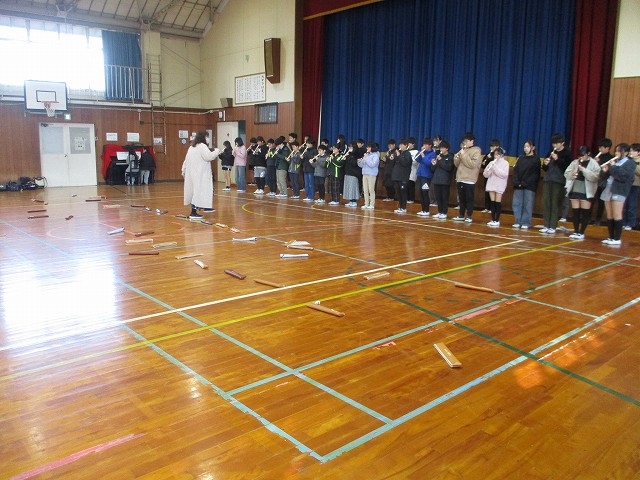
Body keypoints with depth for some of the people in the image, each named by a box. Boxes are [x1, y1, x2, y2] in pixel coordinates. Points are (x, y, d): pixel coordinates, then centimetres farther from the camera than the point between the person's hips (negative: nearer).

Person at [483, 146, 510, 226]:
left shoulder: (505, 163, -2)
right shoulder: (491, 162, 9)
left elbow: (504, 175, -15)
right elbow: (485, 175, 6)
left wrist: (495, 168, -19)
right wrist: (488, 170, -15)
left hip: (500, 185, -4)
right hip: (491, 184, 4)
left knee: (498, 202, -2)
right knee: (492, 202, 5)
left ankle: (497, 220, 3)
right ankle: (492, 219, 11)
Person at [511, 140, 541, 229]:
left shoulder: (536, 159, 1)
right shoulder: (521, 158, 15)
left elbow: (535, 174, -6)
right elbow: (515, 171, 8)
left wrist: (524, 183, -13)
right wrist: (516, 182, -8)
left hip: (529, 186, -4)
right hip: (518, 186, 4)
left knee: (528, 205, -3)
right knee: (516, 204, 2)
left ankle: (526, 223, 3)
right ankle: (518, 222, 10)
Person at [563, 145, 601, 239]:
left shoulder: (594, 164, -2)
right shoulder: (575, 162, 9)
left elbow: (595, 177, -14)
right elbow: (566, 173, 8)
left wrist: (584, 170, -20)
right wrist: (572, 174, -13)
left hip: (586, 192, -3)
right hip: (575, 190, 3)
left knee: (585, 213, 1)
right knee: (575, 212, 7)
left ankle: (581, 232, 9)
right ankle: (576, 231, 15)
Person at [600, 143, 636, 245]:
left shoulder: (630, 163, 1)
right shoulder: (614, 162, 17)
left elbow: (624, 176, -15)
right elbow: (607, 176, 19)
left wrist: (614, 167, -13)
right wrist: (605, 171, -2)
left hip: (619, 191, -6)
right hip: (608, 189, 6)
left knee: (616, 216, -8)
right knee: (609, 216, 7)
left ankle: (617, 239, -5)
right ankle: (611, 237, 14)